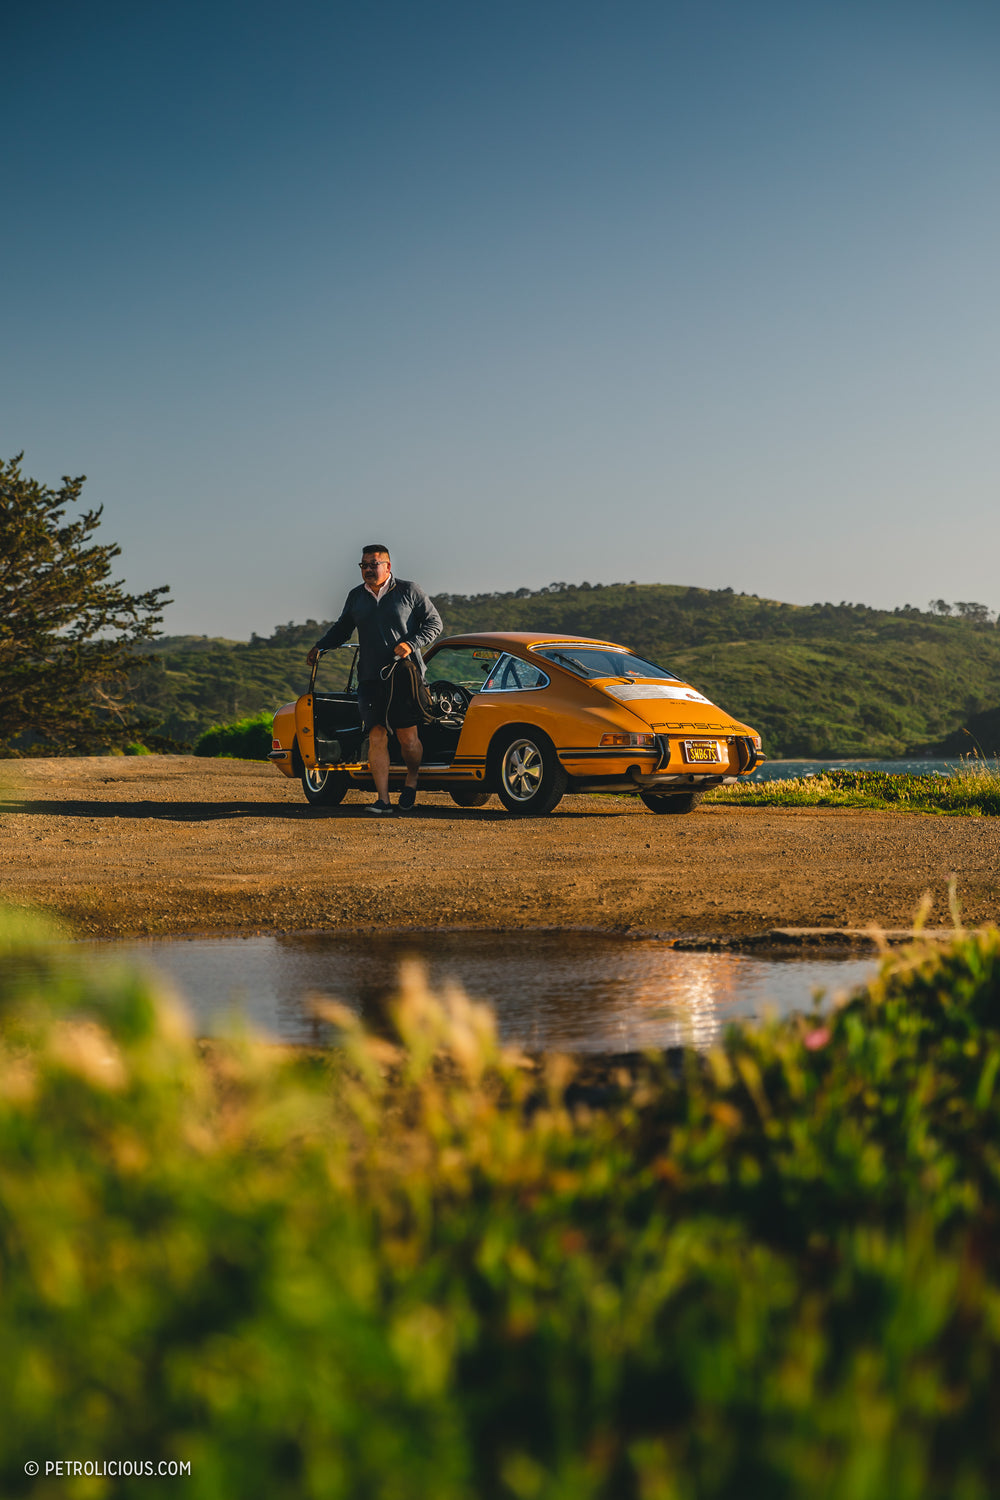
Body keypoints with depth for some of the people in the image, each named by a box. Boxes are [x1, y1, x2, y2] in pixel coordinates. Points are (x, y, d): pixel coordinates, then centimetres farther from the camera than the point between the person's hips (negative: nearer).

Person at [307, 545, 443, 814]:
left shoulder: (409, 591, 2)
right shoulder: (355, 596, 14)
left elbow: (434, 623, 3)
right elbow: (342, 628, 27)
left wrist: (411, 644, -12)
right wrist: (320, 646, 12)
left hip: (404, 676, -3)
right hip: (370, 678, 3)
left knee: (407, 736, -4)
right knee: (376, 737, -6)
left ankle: (412, 779, 25)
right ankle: (383, 799, -6)